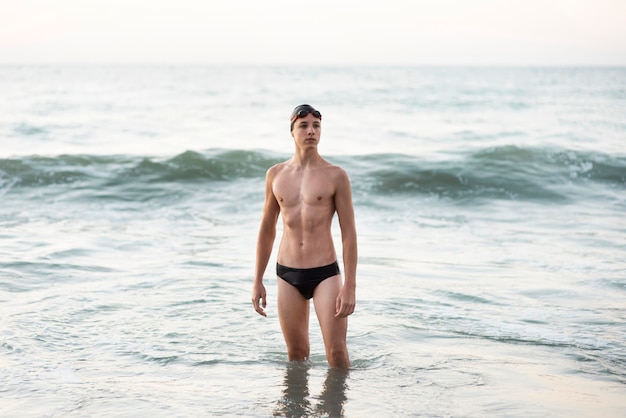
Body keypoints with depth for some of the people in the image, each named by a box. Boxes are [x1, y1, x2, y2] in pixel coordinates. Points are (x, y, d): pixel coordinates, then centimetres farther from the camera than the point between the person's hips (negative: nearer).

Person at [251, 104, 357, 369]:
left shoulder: (335, 176, -3)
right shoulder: (275, 175, 7)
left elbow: (348, 233, -4)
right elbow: (267, 229, 14)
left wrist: (350, 286, -10)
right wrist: (257, 281, 11)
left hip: (325, 273, -3)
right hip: (287, 276, 3)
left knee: (337, 352, -8)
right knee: (296, 354, 11)